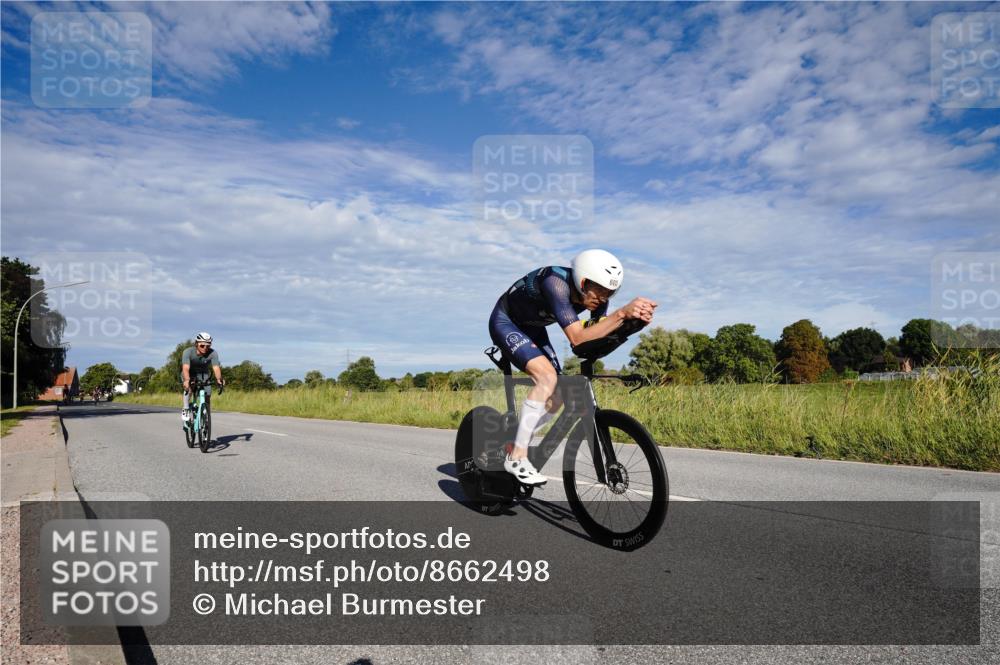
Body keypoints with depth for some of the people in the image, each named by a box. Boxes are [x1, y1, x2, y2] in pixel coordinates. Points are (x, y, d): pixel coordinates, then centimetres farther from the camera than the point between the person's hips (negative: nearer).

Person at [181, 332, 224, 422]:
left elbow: (216, 368, -37)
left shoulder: (213, 353, -26)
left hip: (202, 373, 2)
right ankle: (186, 409, -13)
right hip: (189, 373, -2)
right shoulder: (188, 352, -29)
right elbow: (186, 368, -42)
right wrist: (186, 380, -61)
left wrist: (219, 379, -57)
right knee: (188, 387, -32)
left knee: (207, 393, -17)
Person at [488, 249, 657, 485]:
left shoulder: (595, 295, -15)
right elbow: (577, 338, -45)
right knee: (547, 377, -28)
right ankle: (517, 457, -19)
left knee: (556, 399, -1)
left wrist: (635, 319, -34)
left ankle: (511, 443, 19)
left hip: (532, 328, 8)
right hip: (505, 322, -8)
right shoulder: (557, 283, -37)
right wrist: (622, 313, -53)